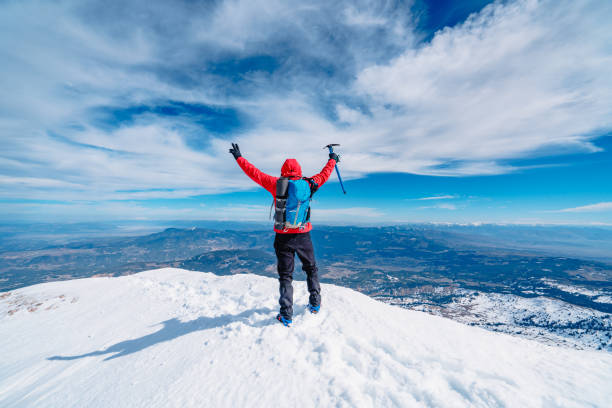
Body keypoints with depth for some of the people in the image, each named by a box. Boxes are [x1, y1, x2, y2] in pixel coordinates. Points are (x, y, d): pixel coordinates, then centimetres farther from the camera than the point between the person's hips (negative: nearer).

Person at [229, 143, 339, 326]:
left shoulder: (276, 184, -5)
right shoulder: (308, 184, -1)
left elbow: (254, 173, 2)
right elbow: (324, 174, 16)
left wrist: (239, 157, 17)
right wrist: (332, 160, 34)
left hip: (283, 236, -1)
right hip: (303, 236, 1)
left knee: (285, 275, 12)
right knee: (311, 269, 23)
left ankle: (286, 315, 15)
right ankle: (315, 303, 31)